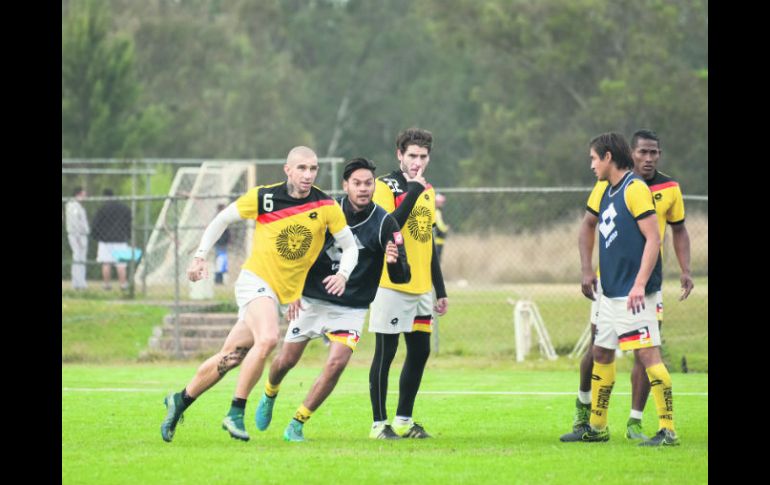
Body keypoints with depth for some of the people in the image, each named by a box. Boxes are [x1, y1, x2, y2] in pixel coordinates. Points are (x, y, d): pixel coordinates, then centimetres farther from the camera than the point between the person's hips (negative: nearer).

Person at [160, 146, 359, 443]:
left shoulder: (326, 206, -4)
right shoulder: (263, 197, -8)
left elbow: (350, 245, 4)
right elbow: (222, 219, 5)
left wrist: (343, 274, -15)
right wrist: (200, 256, 0)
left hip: (287, 294, 4)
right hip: (256, 281, -4)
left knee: (231, 357, 7)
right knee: (267, 339, -31)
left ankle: (180, 401, 27)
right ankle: (236, 413, -20)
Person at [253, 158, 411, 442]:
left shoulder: (384, 224, -12)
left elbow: (402, 277, -15)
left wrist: (395, 262, -38)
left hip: (351, 309, -2)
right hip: (311, 301, 2)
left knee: (336, 363, -20)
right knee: (286, 361, 5)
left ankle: (297, 425, -5)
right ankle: (269, 396, 42)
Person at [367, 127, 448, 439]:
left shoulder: (427, 190, 15)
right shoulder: (386, 186, -7)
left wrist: (440, 290, 21)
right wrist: (412, 193, -26)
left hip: (421, 288, 7)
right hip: (392, 285, -7)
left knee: (420, 352, 8)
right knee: (385, 354, -4)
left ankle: (404, 420, 18)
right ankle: (379, 423, 1)